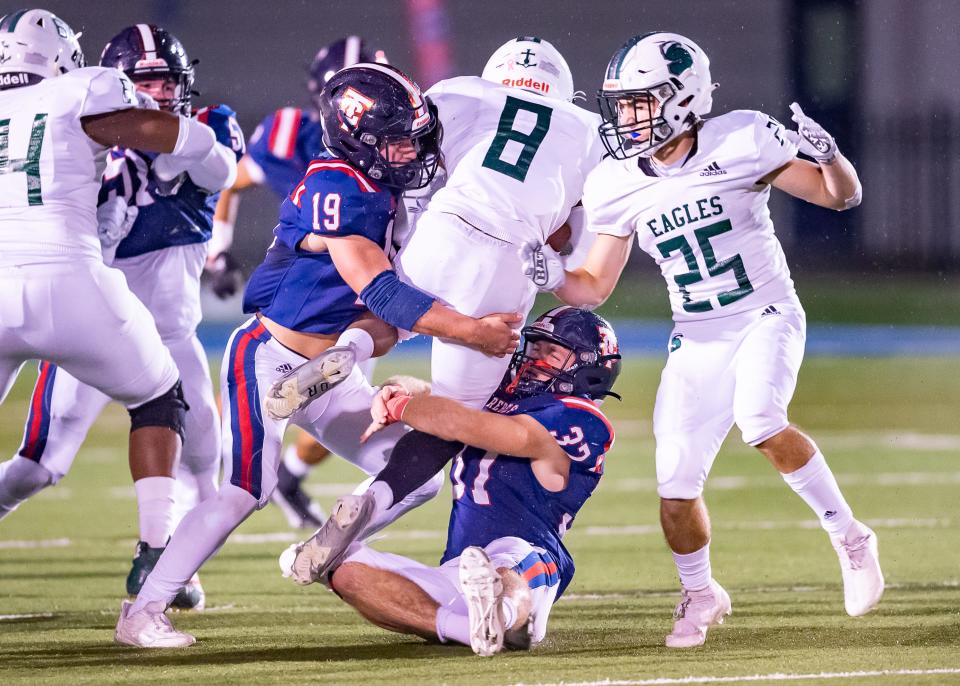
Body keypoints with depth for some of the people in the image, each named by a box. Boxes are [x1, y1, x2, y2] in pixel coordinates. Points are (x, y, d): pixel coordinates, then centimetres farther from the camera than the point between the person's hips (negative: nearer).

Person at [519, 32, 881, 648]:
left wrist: (827, 155, -29)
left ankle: (851, 539, -14)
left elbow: (842, 195, -8)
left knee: (761, 420, -32)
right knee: (676, 488, -4)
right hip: (698, 340, 4)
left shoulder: (739, 142, -15)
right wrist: (550, 276, -17)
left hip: (767, 316, -4)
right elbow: (595, 288, 3)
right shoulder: (616, 186, -4)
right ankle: (701, 596, 25)